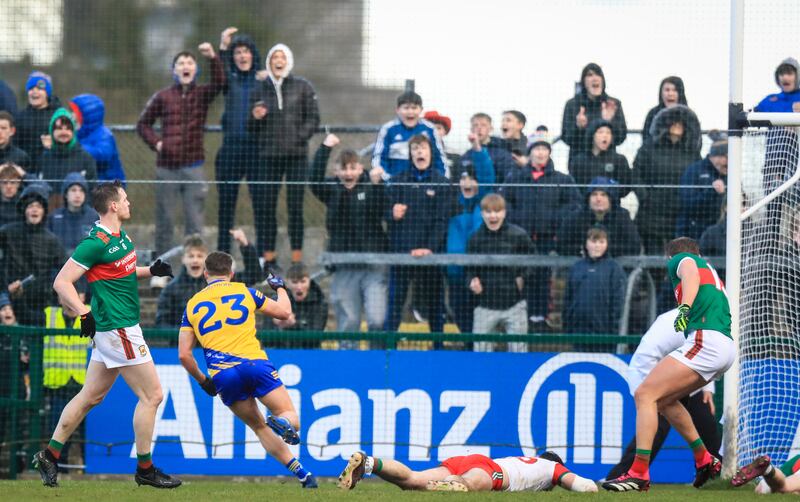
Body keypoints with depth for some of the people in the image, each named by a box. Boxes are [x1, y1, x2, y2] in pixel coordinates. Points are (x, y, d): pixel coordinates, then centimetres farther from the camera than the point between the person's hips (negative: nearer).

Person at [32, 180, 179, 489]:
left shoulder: (121, 237, 10)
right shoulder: (96, 243, -17)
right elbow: (61, 282, -18)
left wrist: (151, 271, 13)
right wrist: (84, 313, -27)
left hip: (112, 330, 10)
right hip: (119, 328, -10)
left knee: (91, 396, 14)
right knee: (152, 395, -4)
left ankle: (50, 456, 18)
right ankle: (145, 469, 4)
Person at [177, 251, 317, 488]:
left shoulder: (192, 305, 17)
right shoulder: (245, 292, 14)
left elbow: (184, 355, 11)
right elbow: (284, 312, 24)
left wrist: (202, 381, 25)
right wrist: (280, 287, 43)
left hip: (222, 375, 1)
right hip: (255, 363, -1)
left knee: (260, 427, 16)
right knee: (291, 417, 4)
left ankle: (300, 472, 0)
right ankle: (282, 422, -36)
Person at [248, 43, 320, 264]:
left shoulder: (303, 87, 5)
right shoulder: (260, 90, 10)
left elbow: (313, 118, 4)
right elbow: (252, 128, 14)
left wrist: (300, 137, -10)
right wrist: (255, 118, -8)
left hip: (296, 155, -2)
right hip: (269, 155, 2)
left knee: (295, 206, -2)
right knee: (268, 206, -1)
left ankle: (297, 255, 1)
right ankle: (268, 253, 2)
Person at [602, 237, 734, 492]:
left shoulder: (680, 259, 10)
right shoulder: (710, 270, 34)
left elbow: (691, 275, -14)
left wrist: (685, 308, -33)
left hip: (705, 340, -9)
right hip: (727, 345, 9)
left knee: (645, 394, -12)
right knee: (664, 399, 23)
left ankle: (639, 473, -23)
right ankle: (705, 459, 21)